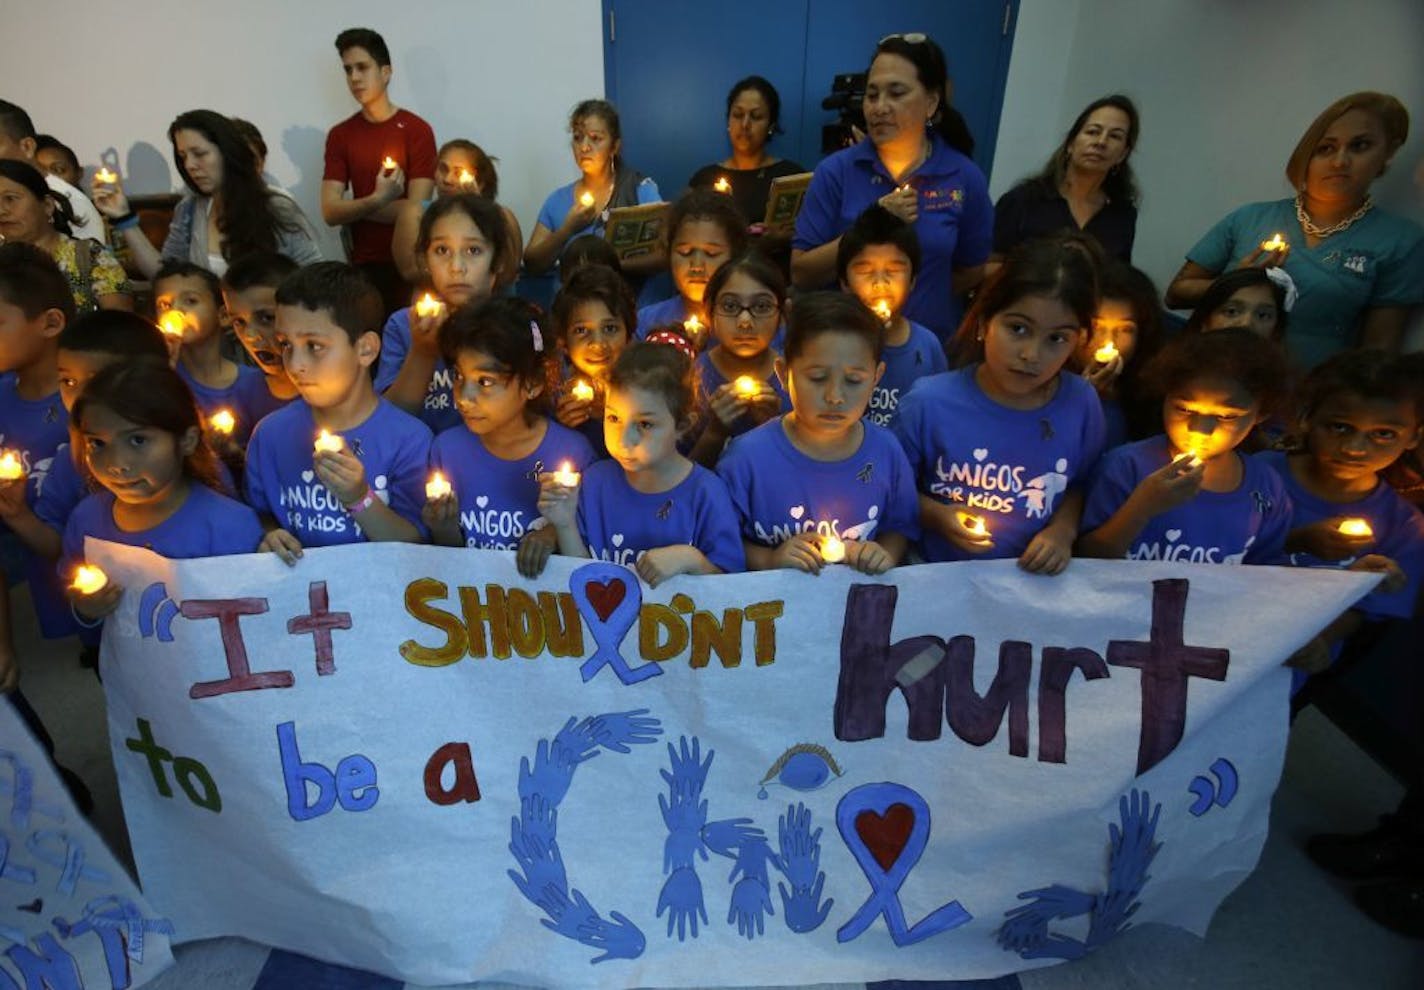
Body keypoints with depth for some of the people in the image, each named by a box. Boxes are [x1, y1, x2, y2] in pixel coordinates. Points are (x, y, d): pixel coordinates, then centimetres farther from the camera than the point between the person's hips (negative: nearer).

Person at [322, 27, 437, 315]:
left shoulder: (417, 130, -5)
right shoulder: (339, 135, 8)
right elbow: (330, 212, -1)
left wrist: (354, 207, -3)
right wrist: (377, 199, -16)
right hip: (364, 266, 3)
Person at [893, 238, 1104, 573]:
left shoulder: (1082, 403, -4)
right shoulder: (928, 402, -12)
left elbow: (1081, 484, 14)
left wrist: (1064, 529, -4)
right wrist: (937, 515, -14)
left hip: (1037, 583, 3)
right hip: (938, 580, -2)